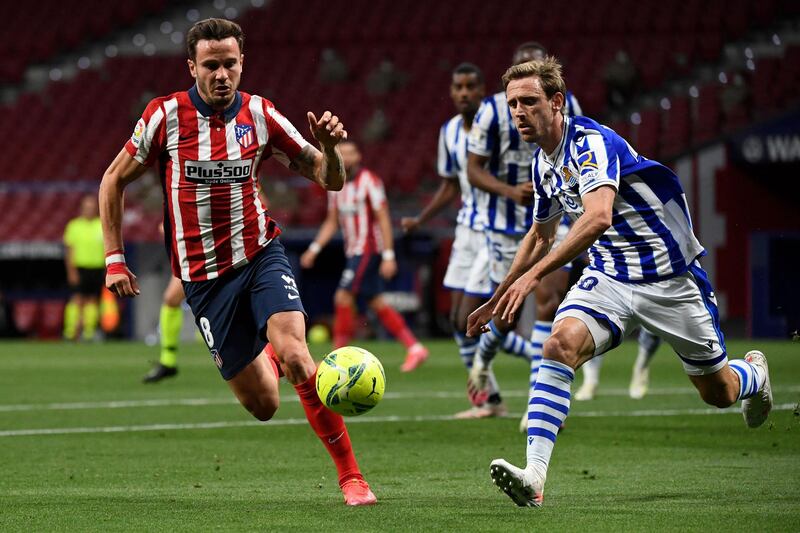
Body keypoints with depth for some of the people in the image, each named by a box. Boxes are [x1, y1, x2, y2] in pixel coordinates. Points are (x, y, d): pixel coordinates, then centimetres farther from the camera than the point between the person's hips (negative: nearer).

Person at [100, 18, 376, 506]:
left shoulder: (260, 115, -3)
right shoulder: (166, 115, -7)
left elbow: (330, 180, 0)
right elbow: (115, 180, 5)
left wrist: (330, 147, -22)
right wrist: (114, 258, 0)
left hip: (261, 254, 0)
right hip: (203, 275, 0)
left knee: (295, 356, -26)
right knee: (262, 405, -2)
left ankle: (351, 474, -15)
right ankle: (268, 359, 38)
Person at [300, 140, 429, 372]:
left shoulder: (369, 181, -11)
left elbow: (383, 219, -13)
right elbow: (332, 222, 18)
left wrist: (388, 256, -17)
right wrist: (314, 249, 8)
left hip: (368, 251, -8)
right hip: (353, 252, 8)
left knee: (343, 297, -12)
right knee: (377, 304, 8)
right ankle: (414, 348, 13)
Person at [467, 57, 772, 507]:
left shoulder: (592, 141, -24)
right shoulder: (544, 164, 2)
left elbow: (599, 217, -42)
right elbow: (541, 235, 21)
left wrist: (535, 274, -48)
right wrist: (499, 299, 22)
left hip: (671, 279, -6)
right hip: (608, 279, 6)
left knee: (718, 394, 9)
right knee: (561, 344, -25)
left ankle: (754, 374, 48)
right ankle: (534, 476, -34)